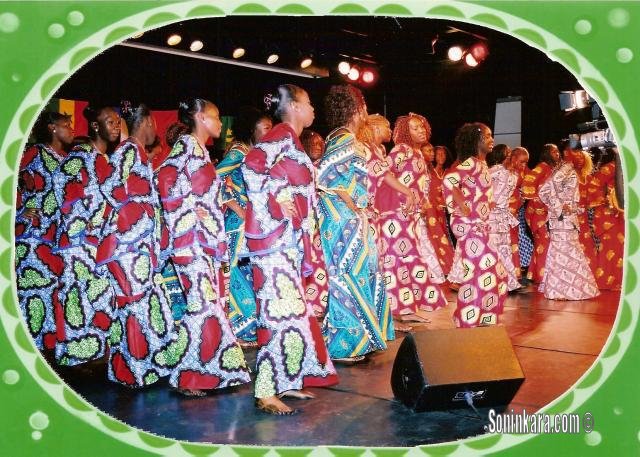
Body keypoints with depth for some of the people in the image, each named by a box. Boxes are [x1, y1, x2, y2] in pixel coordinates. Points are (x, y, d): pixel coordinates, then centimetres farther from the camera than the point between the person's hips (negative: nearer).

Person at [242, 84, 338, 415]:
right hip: (276, 237, -10)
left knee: (292, 308, 12)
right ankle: (266, 393, -7)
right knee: (280, 311, -11)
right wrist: (274, 204, -22)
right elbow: (252, 165, -26)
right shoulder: (281, 137, -9)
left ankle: (286, 381, 20)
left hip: (289, 241, 10)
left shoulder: (291, 141, 19)